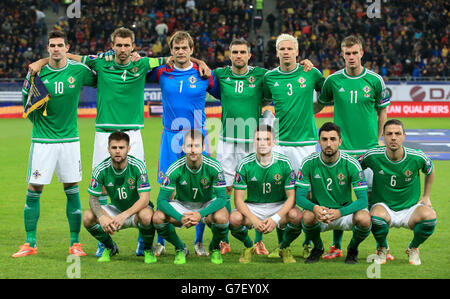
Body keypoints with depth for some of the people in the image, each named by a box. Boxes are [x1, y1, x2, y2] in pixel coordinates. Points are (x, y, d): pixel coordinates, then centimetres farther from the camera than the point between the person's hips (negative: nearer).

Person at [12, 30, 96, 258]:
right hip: (42, 139, 0)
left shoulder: (78, 70, -1)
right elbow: (26, 96, 12)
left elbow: (100, 81, 17)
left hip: (69, 138, 0)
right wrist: (35, 116, -2)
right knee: (34, 190, -1)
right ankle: (30, 243, 9)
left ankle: (75, 243, 12)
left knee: (72, 190, 3)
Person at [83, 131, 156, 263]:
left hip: (138, 209, -3)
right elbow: (93, 199, -11)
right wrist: (102, 217, -33)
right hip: (116, 209, 3)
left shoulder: (138, 166, -23)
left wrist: (124, 215, -43)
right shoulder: (101, 169, -15)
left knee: (146, 216, -39)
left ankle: (148, 249, -5)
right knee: (88, 217, -22)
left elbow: (144, 199, -27)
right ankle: (110, 247, 8)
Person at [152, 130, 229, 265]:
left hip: (208, 205, -1)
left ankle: (215, 248, 1)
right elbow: (162, 200, -21)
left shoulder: (214, 167, -22)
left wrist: (201, 214, -39)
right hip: (182, 204, 1)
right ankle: (180, 249, 2)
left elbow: (222, 198, -23)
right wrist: (180, 218, -38)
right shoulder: (175, 169, -22)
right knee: (158, 218, -27)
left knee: (222, 218, -35)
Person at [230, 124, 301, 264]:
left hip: (279, 206, 0)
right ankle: (248, 246, 4)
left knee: (296, 215, -33)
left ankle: (285, 247, 2)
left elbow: (291, 197, -9)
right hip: (252, 207, 0)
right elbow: (238, 199, -9)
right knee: (234, 218, -32)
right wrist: (254, 220, -26)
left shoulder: (284, 163, -11)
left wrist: (276, 218, -25)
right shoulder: (245, 164, -11)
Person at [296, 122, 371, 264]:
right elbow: (299, 196, -9)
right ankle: (317, 247, 2)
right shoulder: (309, 163, -10)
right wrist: (314, 208, -33)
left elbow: (363, 199, -18)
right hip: (319, 211, 1)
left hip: (345, 211, 0)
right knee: (307, 217, -34)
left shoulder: (351, 164, -13)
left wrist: (339, 212, -36)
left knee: (364, 219, -32)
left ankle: (353, 249, 4)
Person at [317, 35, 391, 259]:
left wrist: (378, 139, 11)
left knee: (373, 195, -1)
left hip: (369, 148, 0)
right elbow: (320, 104, 18)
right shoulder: (333, 80, 1)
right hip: (341, 148, 1)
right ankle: (336, 246, 11)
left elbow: (382, 111, 11)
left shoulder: (375, 80, 0)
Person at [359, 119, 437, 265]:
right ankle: (382, 248, -2)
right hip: (383, 206, -1)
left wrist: (426, 196, 13)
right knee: (377, 215, -38)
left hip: (410, 208, 1)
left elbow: (430, 170, 11)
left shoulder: (417, 158, -12)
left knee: (430, 215, -32)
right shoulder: (373, 156, -14)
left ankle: (413, 248, 2)